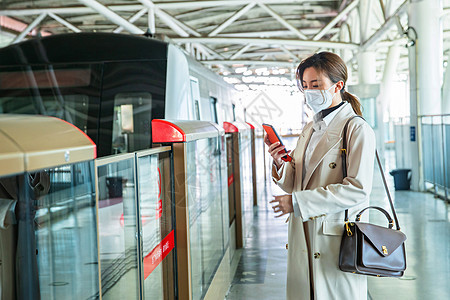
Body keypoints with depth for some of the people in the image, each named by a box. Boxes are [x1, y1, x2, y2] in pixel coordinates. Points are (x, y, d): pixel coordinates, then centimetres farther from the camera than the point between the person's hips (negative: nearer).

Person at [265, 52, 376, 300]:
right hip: (303, 238, 7)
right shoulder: (310, 130, 14)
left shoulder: (357, 130, -10)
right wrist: (280, 164, -6)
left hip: (338, 240, -6)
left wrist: (298, 202, -19)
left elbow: (358, 190, -19)